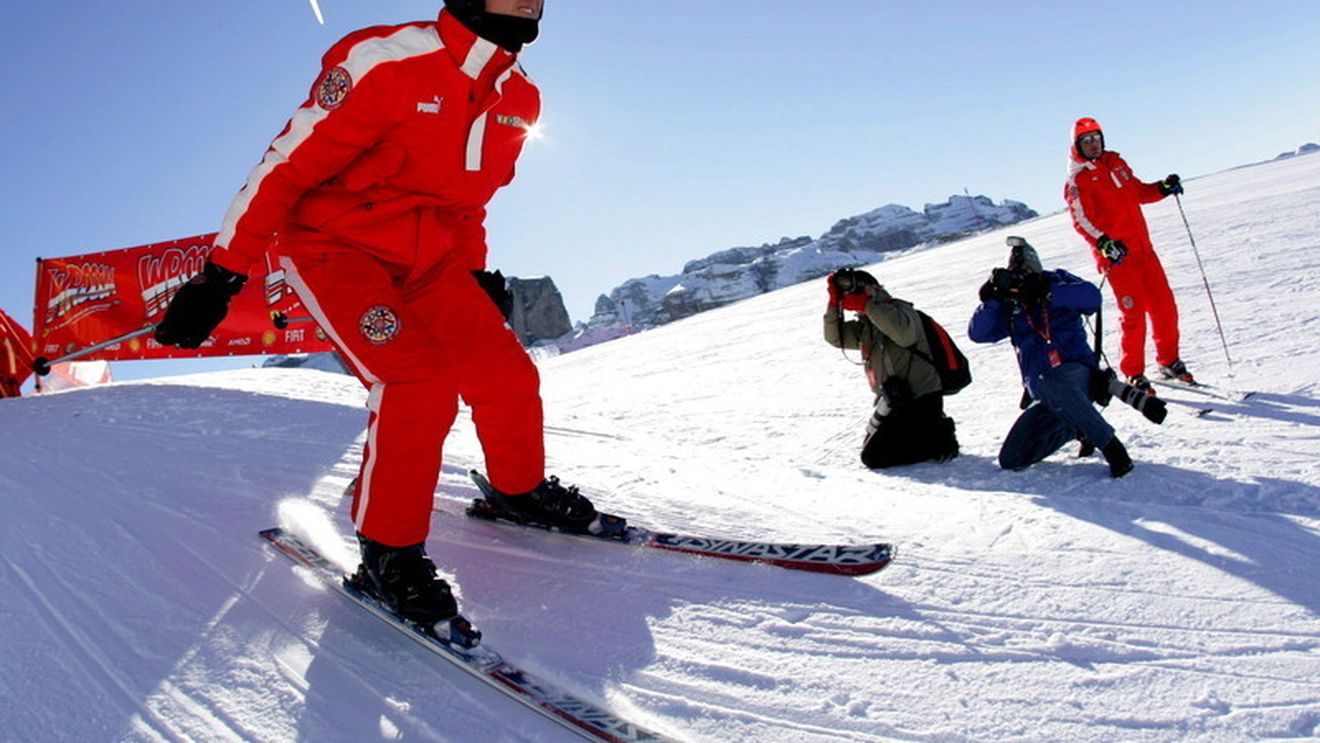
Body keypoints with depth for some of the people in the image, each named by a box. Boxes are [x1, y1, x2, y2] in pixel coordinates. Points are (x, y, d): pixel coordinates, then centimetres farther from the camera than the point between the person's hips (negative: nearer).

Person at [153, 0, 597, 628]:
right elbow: (286, 165, -18)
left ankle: (521, 490, 23)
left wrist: (473, 273, 19)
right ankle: (388, 551, -8)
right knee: (417, 381, -25)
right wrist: (222, 274, -17)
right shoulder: (387, 61, -21)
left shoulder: (519, 99, 2)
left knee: (506, 373, -5)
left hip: (427, 259, 7)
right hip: (335, 247, -6)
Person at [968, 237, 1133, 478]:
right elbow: (977, 333, 1)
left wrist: (1047, 293, -21)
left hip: (1077, 374, -5)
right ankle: (1075, 428, 20)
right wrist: (992, 299, -11)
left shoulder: (1056, 280, 6)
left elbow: (1092, 298, -13)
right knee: (1010, 460, -3)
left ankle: (1111, 446, -25)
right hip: (1043, 393, 5)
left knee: (1050, 383, -42)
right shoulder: (1009, 307, 14)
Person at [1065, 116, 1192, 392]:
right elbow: (1080, 219, -14)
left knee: (1164, 306, 7)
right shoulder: (1077, 179, -4)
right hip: (1116, 255, -6)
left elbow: (1138, 192, 26)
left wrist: (1163, 188, 8)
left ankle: (1169, 362, 24)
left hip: (1143, 248, 6)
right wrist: (1103, 243, -28)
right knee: (1133, 313, -8)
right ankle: (1133, 375, 6)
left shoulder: (1115, 162, 15)